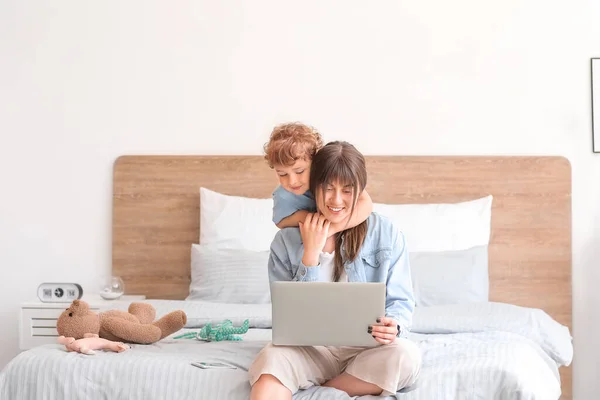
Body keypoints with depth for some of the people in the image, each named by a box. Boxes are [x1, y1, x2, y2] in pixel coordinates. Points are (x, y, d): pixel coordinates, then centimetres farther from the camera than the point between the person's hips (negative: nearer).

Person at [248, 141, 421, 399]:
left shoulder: (386, 233, -1)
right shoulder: (286, 240, -1)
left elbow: (400, 302, 0)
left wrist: (392, 326, -24)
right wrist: (311, 253, -15)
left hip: (366, 347, 3)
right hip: (309, 346, -3)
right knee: (271, 359, -37)